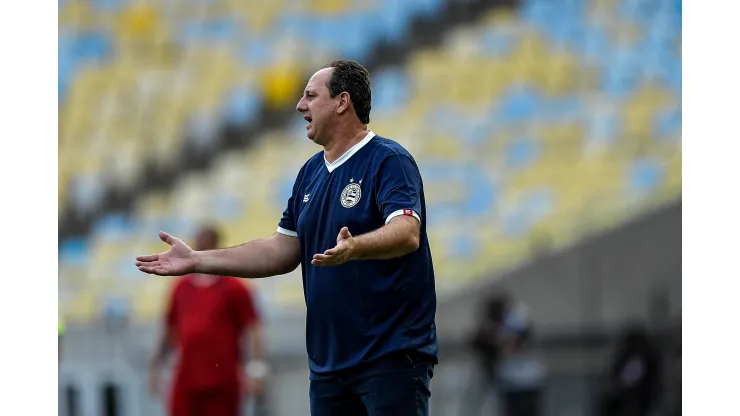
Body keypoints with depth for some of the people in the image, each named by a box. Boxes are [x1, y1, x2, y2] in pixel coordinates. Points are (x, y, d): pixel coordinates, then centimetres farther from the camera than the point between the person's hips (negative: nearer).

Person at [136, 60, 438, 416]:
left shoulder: (388, 161, -11)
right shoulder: (311, 172, 16)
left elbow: (407, 233, -27)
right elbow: (284, 251, 19)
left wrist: (353, 248, -47)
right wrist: (196, 261, 14)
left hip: (392, 355, -8)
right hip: (328, 359, 8)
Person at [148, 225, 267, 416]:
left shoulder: (234, 289, -1)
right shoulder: (181, 286, 13)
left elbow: (252, 329, -6)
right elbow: (170, 330, 20)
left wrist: (255, 369, -16)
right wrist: (155, 366, 19)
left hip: (222, 385, -4)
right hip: (186, 384, 4)